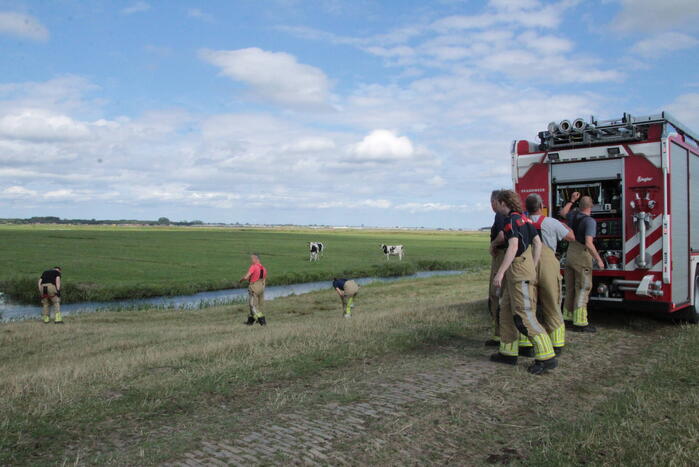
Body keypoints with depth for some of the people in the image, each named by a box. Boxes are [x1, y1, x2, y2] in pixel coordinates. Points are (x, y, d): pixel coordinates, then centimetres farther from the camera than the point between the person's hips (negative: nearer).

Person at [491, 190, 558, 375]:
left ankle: (547, 357, -8)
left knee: (524, 316, -9)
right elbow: (537, 243, 17)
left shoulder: (511, 219, -12)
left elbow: (513, 246, -24)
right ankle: (509, 352, 19)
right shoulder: (523, 218, 16)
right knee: (506, 311, 14)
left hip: (519, 270, -10)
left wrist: (500, 272, -28)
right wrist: (532, 268, 19)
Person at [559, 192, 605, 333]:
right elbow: (589, 244, -25)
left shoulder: (573, 215, 3)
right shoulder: (590, 221, -18)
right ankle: (580, 323, -5)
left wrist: (572, 200, 34)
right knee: (583, 289, -5)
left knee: (570, 288, 15)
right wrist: (598, 259, -17)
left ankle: (568, 318, 23)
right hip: (582, 256, -7)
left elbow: (563, 212, 28)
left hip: (570, 254, 8)